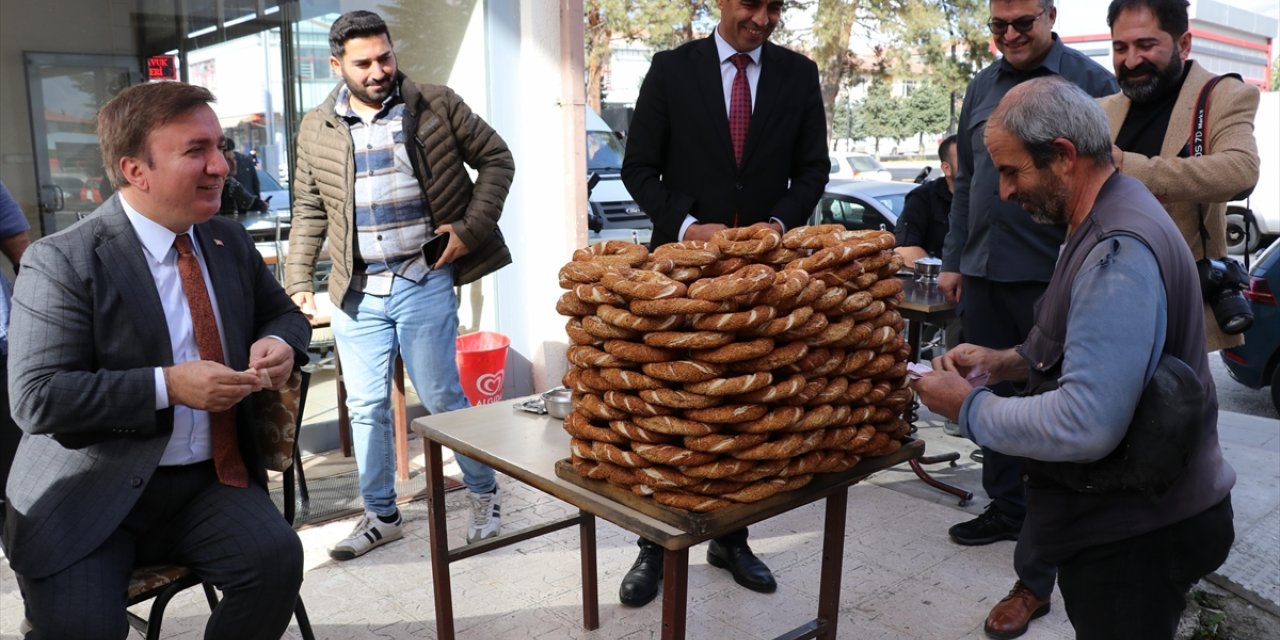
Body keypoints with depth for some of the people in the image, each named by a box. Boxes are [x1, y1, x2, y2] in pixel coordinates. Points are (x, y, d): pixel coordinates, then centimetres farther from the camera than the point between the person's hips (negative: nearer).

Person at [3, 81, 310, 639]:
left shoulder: (230, 242, 7)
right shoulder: (60, 262, -11)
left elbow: (282, 313, 19)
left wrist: (278, 344, -5)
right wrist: (167, 385, -23)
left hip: (210, 479, 4)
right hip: (89, 494, -3)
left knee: (276, 557, -22)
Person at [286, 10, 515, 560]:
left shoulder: (436, 105, -1)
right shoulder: (315, 130, 7)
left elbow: (496, 159, 3)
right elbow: (308, 212, 13)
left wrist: (472, 228, -7)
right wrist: (298, 281, 5)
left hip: (424, 281, -3)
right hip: (356, 290, 3)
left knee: (442, 397, 2)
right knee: (366, 407, 9)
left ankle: (485, 493, 23)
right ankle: (380, 515, 26)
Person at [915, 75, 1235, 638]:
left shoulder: (1119, 253, -27)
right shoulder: (1106, 219, 8)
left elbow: (1085, 424, -33)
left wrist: (968, 408, -19)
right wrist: (1008, 362, 4)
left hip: (1134, 537, -10)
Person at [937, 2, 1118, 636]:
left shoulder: (1091, 82, -5)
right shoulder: (982, 87, 12)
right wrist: (953, 261, 15)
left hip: (1052, 281, -5)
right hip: (982, 275, 6)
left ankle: (1036, 577, 8)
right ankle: (1006, 508, 36)